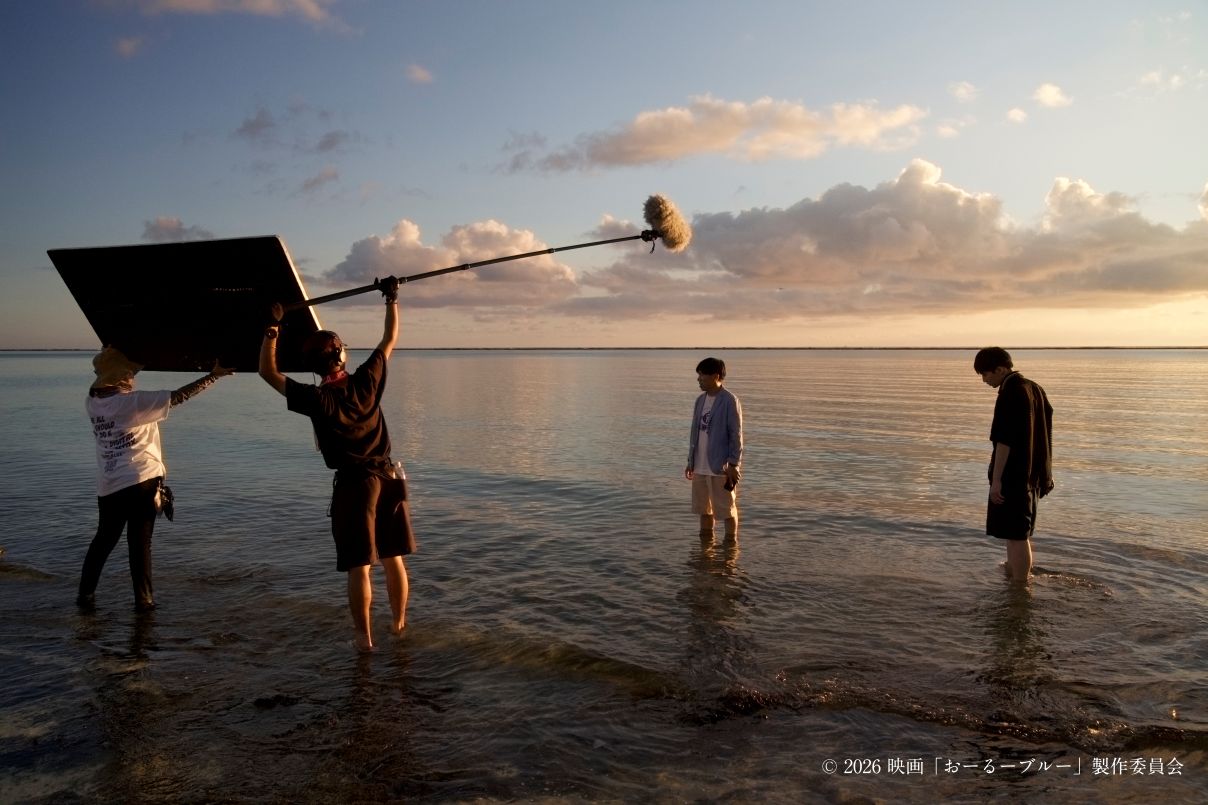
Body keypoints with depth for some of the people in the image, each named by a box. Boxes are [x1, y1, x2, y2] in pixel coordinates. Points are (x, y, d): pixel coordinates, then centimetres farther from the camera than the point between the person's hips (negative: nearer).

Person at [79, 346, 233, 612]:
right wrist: (214, 375, -13)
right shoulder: (134, 402, -15)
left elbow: (108, 381, 24)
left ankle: (86, 594, 22)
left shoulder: (92, 401, 2)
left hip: (108, 485, 5)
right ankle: (143, 599, 8)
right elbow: (179, 396, -17)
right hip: (142, 480, -5)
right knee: (140, 541, 3)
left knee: (104, 539, 19)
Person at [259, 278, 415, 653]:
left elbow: (268, 371, -4)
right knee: (394, 559, 14)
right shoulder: (367, 381, -7)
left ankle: (364, 636, 9)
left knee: (360, 567, 3)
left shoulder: (316, 400, -14)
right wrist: (392, 300, 17)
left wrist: (273, 327, -2)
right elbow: (389, 340, 8)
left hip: (353, 483, -4)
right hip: (389, 477, 4)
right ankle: (399, 623, 28)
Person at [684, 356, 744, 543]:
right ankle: (706, 542, 27)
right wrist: (690, 461, 14)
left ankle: (731, 542, 16)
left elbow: (736, 435, -13)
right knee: (703, 507, 15)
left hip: (721, 467, -7)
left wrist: (733, 465, -15)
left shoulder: (730, 401, -12)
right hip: (700, 466, 7)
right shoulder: (700, 400, 9)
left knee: (727, 508, 3)